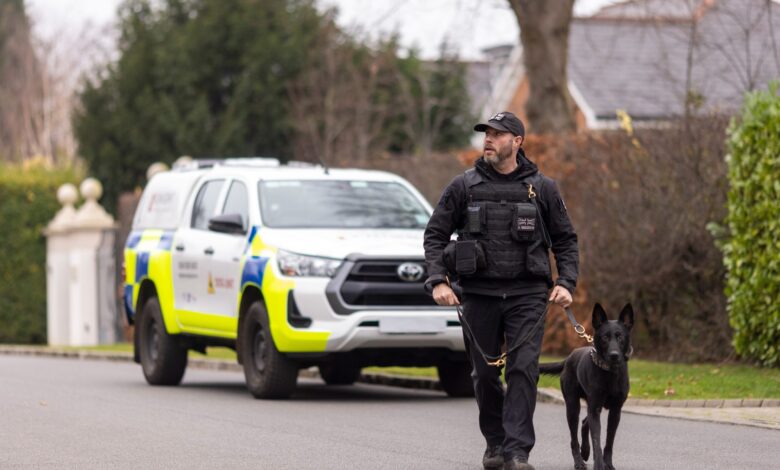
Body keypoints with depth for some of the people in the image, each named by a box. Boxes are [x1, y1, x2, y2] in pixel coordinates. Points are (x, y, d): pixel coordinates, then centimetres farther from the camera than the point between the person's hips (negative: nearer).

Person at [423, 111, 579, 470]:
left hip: (527, 295, -1)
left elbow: (565, 240, 12)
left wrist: (566, 283, -1)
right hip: (479, 293, 1)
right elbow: (435, 235, 6)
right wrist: (438, 281, -7)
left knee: (523, 370, -13)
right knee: (485, 374, 7)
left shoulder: (542, 188, 5)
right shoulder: (463, 187, 4)